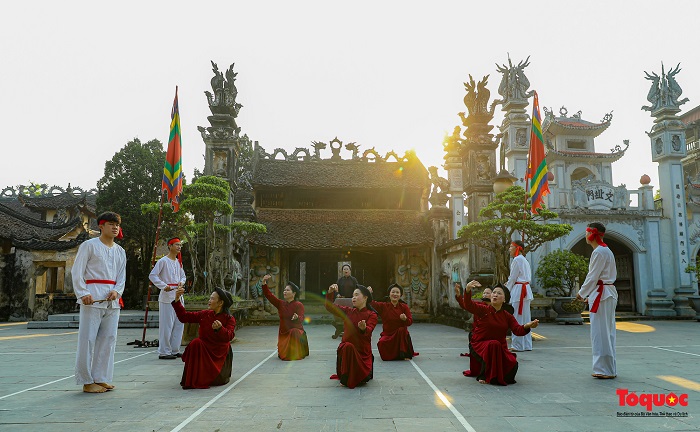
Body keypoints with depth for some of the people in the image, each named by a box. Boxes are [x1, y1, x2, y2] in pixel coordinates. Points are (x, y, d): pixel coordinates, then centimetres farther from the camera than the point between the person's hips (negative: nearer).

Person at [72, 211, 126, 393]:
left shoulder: (120, 251, 17)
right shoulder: (89, 245, 0)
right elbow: (77, 271, -4)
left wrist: (117, 291, -3)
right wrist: (83, 293, -15)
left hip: (112, 301, 6)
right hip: (92, 299, -6)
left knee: (108, 339, 7)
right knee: (88, 339, -4)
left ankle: (100, 378, 17)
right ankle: (87, 381, 4)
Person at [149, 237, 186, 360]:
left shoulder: (178, 262, 16)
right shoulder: (163, 261, -7)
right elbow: (152, 275, -11)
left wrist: (182, 282, 2)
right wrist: (163, 286, -18)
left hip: (178, 295, 8)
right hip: (167, 295, -8)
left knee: (179, 324, 10)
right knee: (166, 324, -5)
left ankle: (174, 350, 20)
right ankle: (164, 352, 3)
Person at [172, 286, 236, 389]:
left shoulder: (229, 319, -10)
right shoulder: (205, 314, 1)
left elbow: (229, 336, -26)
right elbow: (184, 317, 2)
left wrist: (220, 328, -45)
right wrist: (177, 300, -7)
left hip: (220, 353, -3)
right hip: (204, 350, 3)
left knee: (216, 380, -16)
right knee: (196, 342, -27)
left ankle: (223, 372, 22)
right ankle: (193, 379, -10)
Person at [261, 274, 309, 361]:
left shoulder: (298, 305, -10)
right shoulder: (281, 304, 5)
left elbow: (301, 319, -21)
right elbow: (269, 295, 0)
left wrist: (297, 317, -46)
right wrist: (264, 283, -11)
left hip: (295, 334, -4)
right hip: (283, 333, 4)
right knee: (282, 356, -2)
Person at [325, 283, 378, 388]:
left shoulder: (371, 315, -3)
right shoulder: (349, 312, 7)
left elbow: (368, 331, -23)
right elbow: (329, 307, 0)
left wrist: (364, 328, -47)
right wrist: (330, 293, -17)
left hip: (363, 352, -2)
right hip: (346, 349, 2)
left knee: (362, 380, -11)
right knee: (348, 347, -33)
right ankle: (346, 378, -12)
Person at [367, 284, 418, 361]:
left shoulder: (404, 307, -1)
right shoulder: (383, 306, 1)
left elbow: (410, 321, -6)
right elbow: (373, 304, -11)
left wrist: (405, 319, -29)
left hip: (401, 335, -1)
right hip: (387, 335, 1)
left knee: (402, 330, -33)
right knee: (381, 343, -28)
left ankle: (404, 354, -14)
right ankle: (394, 355, 7)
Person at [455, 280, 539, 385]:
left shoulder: (507, 316, 7)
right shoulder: (483, 310, -5)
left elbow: (518, 330, -7)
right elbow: (469, 305, -24)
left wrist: (527, 326, -30)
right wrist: (467, 290, -44)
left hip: (500, 348, 4)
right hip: (480, 345, -3)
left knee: (512, 364, -21)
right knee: (493, 344, -35)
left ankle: (499, 375, 16)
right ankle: (484, 376, -15)